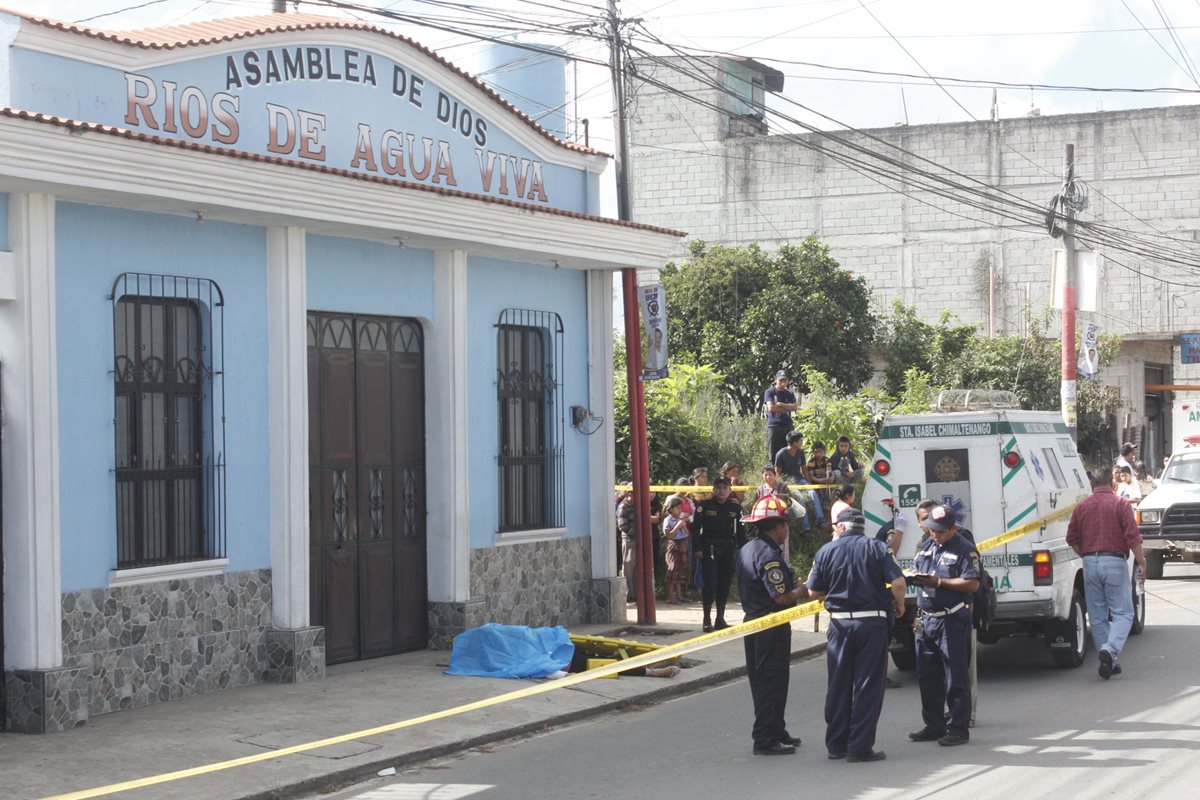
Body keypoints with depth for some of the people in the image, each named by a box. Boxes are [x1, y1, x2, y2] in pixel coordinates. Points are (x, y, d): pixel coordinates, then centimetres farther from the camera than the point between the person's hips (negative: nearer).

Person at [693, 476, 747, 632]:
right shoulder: (704, 506, -2)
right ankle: (707, 619, 0)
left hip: (729, 549, 4)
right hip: (709, 548, -4)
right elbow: (695, 528, -3)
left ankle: (720, 619, 15)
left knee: (725, 584, 6)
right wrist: (697, 549, -10)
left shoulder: (735, 508, 8)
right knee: (710, 583, -7)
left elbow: (740, 531, 12)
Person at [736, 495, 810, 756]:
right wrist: (801, 590, -4)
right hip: (772, 626, -10)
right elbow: (781, 597, -23)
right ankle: (765, 739, -1)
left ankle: (776, 732, 26)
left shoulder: (747, 550, 12)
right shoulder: (769, 555, -20)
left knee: (762, 680, 16)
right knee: (771, 682, -4)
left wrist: (793, 585, 13)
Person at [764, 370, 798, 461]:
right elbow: (771, 408, -11)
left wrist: (780, 404, -10)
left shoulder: (789, 393, 14)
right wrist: (786, 408, -3)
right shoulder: (770, 392, 3)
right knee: (773, 454, -4)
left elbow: (794, 407, -1)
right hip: (774, 426, -4)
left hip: (788, 426, 4)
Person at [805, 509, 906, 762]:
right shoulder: (876, 548, -3)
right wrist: (899, 606, 7)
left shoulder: (826, 551, 1)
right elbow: (898, 582, -12)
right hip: (872, 623, -2)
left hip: (839, 624, 2)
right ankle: (860, 747, 0)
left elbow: (814, 591, 4)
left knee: (838, 685, 11)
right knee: (868, 686, 2)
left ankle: (836, 744, 17)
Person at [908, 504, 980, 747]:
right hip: (926, 619, 7)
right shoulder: (925, 546, 15)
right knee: (927, 676, 12)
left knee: (956, 678, -3)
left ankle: (959, 729, 2)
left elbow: (972, 584, -15)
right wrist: (915, 577, -3)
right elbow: (915, 571, 22)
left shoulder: (965, 550, -7)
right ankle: (934, 725, 23)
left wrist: (938, 582, -18)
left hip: (952, 621, -7)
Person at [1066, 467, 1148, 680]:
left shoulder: (1081, 507, 7)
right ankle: (1111, 650, -22)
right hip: (1114, 562, -3)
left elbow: (1072, 539, 9)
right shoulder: (1120, 504, -4)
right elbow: (1133, 537, -10)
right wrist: (1141, 561, -2)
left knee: (1097, 616, 10)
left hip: (1090, 564, 4)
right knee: (1123, 613, 1)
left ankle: (1108, 662, 13)